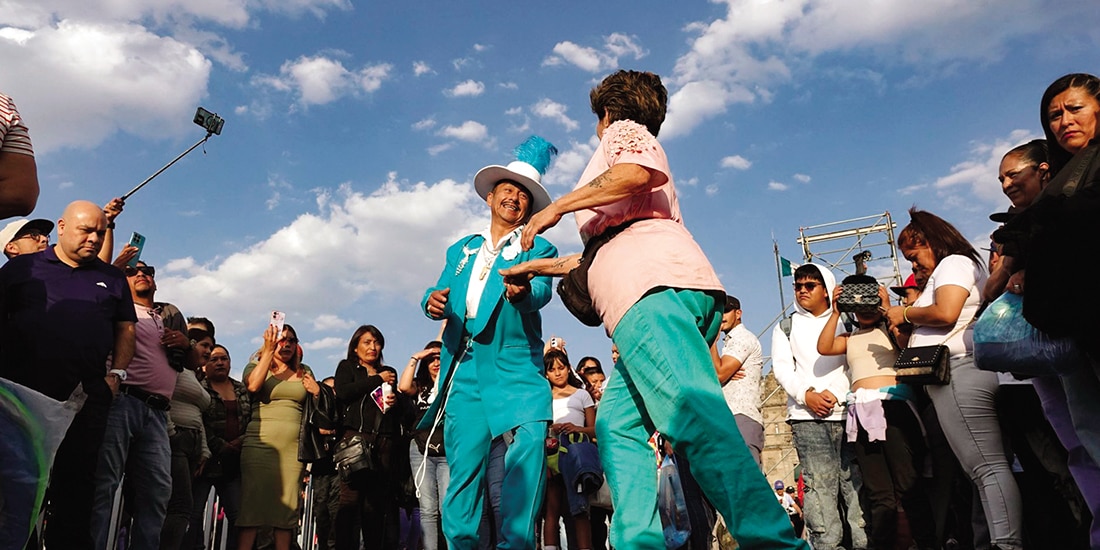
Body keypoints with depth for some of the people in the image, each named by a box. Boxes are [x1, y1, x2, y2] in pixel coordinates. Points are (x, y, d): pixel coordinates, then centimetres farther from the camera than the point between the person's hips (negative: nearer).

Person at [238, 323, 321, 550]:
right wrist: (269, 349, -11)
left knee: (287, 506, 1)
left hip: (293, 447, 3)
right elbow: (253, 385, -14)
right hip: (260, 444, -3)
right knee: (252, 503, -9)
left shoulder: (304, 371, 19)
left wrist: (317, 392, 2)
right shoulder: (256, 366, 10)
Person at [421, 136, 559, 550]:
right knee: (464, 463, -1)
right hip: (465, 368, 2)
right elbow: (440, 291, 14)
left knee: (528, 447, -15)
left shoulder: (538, 249, 11)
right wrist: (433, 302, -11)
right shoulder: (461, 250, 23)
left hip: (516, 368, -2)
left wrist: (523, 290, -32)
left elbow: (541, 290, -8)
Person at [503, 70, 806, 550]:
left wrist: (557, 206, -1)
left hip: (655, 282, -9)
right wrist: (544, 266, 47)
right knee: (618, 424, 4)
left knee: (690, 410, -25)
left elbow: (638, 172, -10)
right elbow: (605, 249, 42)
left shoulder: (623, 130, 18)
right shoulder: (638, 142, 43)